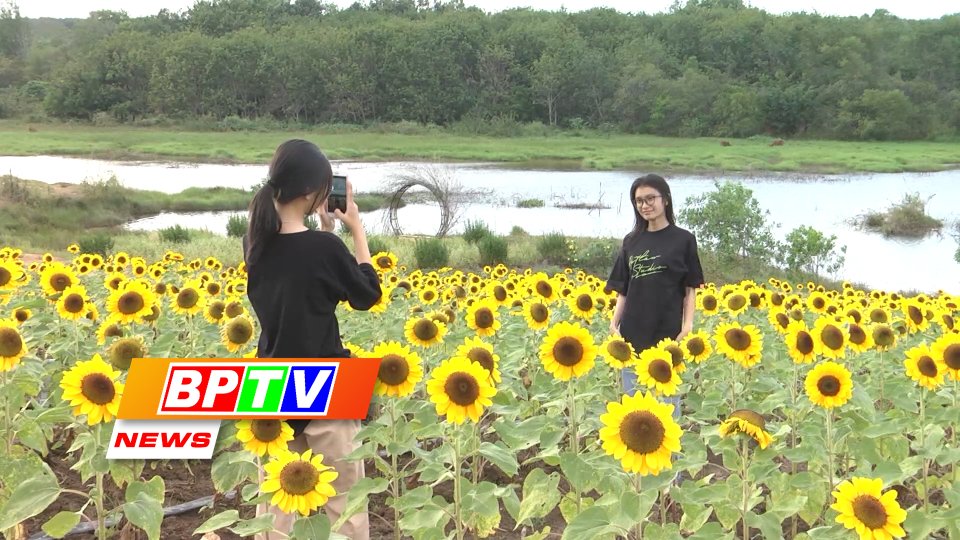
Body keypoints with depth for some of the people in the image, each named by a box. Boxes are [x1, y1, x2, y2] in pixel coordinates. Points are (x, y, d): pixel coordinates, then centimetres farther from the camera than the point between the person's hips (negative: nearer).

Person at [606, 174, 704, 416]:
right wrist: (614, 323, -1)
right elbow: (623, 290, 10)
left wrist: (687, 325, -12)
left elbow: (691, 289, -1)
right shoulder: (631, 242, 8)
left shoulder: (683, 240, -1)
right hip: (633, 335, 4)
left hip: (668, 334, -4)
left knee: (667, 400, 6)